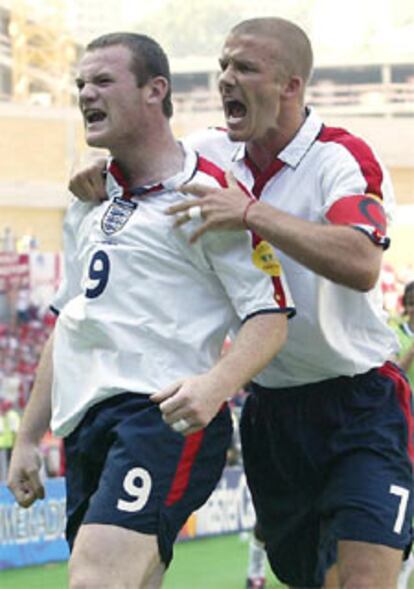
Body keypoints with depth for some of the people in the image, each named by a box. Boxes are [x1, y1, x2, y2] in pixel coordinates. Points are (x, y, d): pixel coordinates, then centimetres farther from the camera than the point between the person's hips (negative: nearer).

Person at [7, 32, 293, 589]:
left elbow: (270, 314, -8)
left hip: (164, 417, -8)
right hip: (85, 427, 8)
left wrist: (215, 385, -26)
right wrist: (28, 439, 25)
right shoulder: (88, 203, 22)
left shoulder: (208, 193, -3)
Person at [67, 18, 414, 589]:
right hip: (271, 407, 6)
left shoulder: (342, 159, -15)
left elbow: (361, 264, -33)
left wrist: (253, 213, -35)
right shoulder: (213, 152, 4)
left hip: (358, 407, -6)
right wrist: (101, 171, -1)